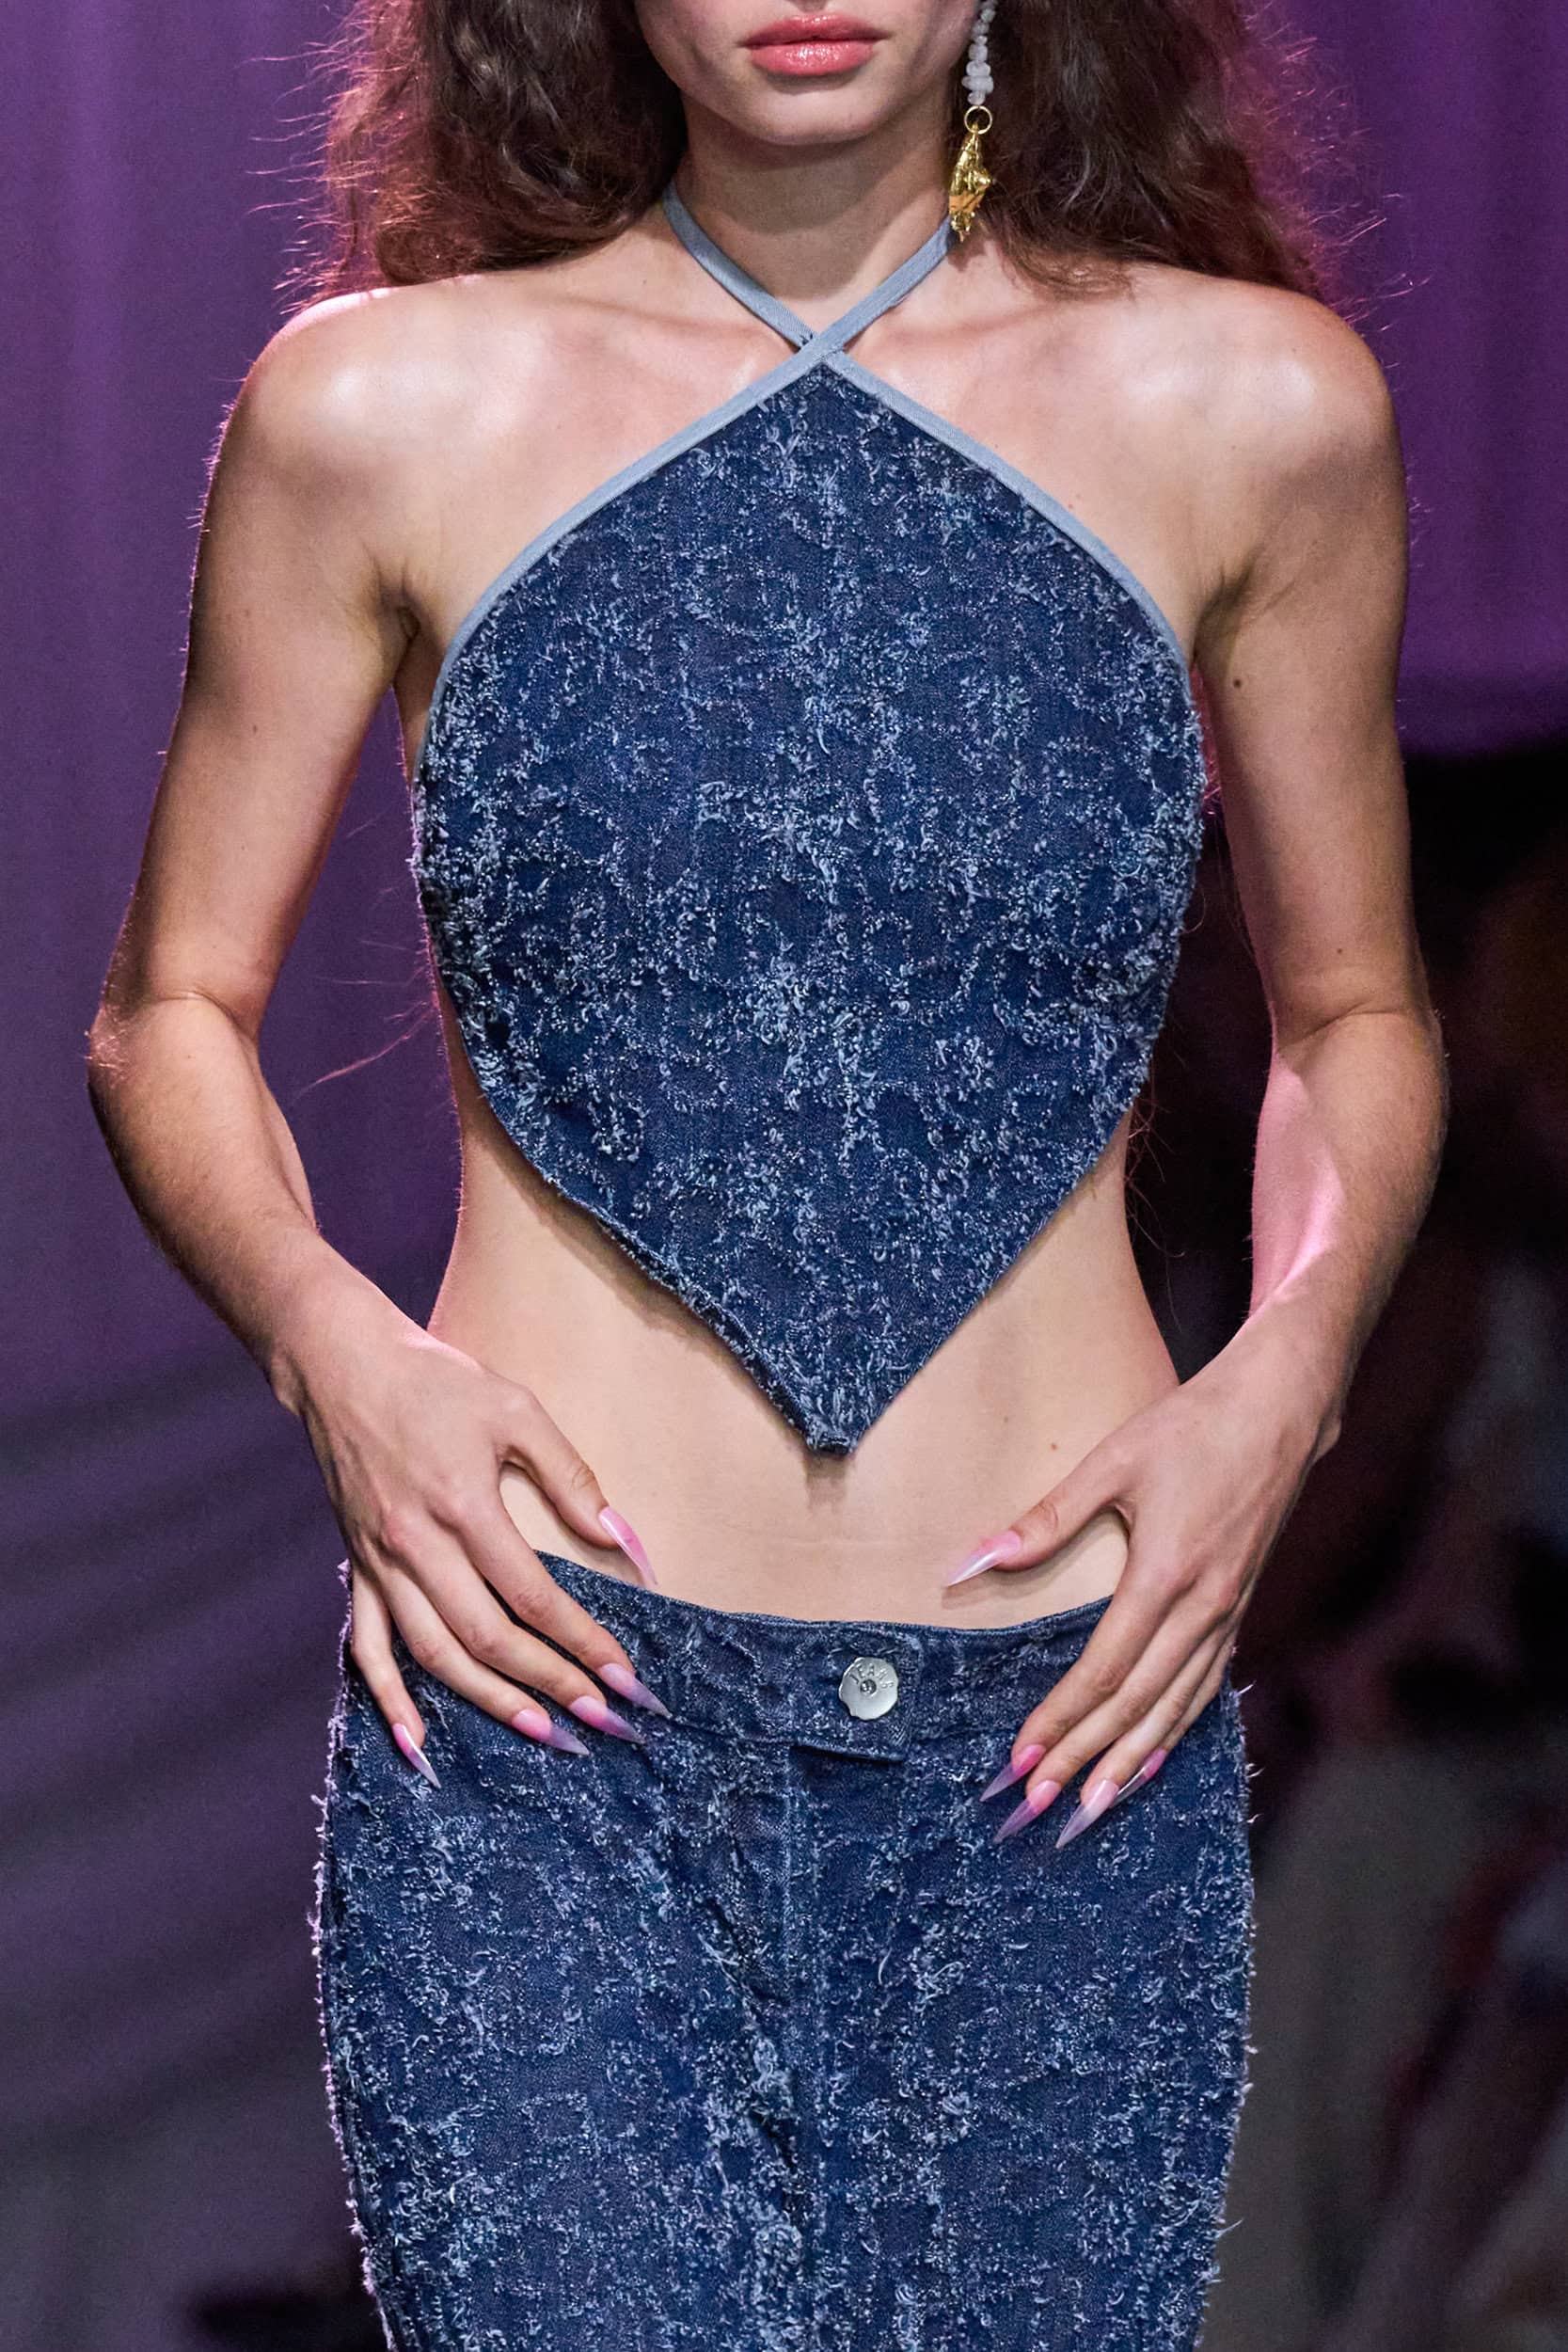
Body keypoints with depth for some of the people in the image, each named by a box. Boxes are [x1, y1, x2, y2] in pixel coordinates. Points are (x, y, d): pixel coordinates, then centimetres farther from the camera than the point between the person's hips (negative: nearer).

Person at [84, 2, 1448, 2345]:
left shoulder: (1258, 413, 5)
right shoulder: (384, 412, 3)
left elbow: (1355, 1010, 17)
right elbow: (172, 1010, 12)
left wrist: (1284, 1375, -2)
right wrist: (328, 1337, -8)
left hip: (1062, 1737, 2)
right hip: (550, 1720, -1)